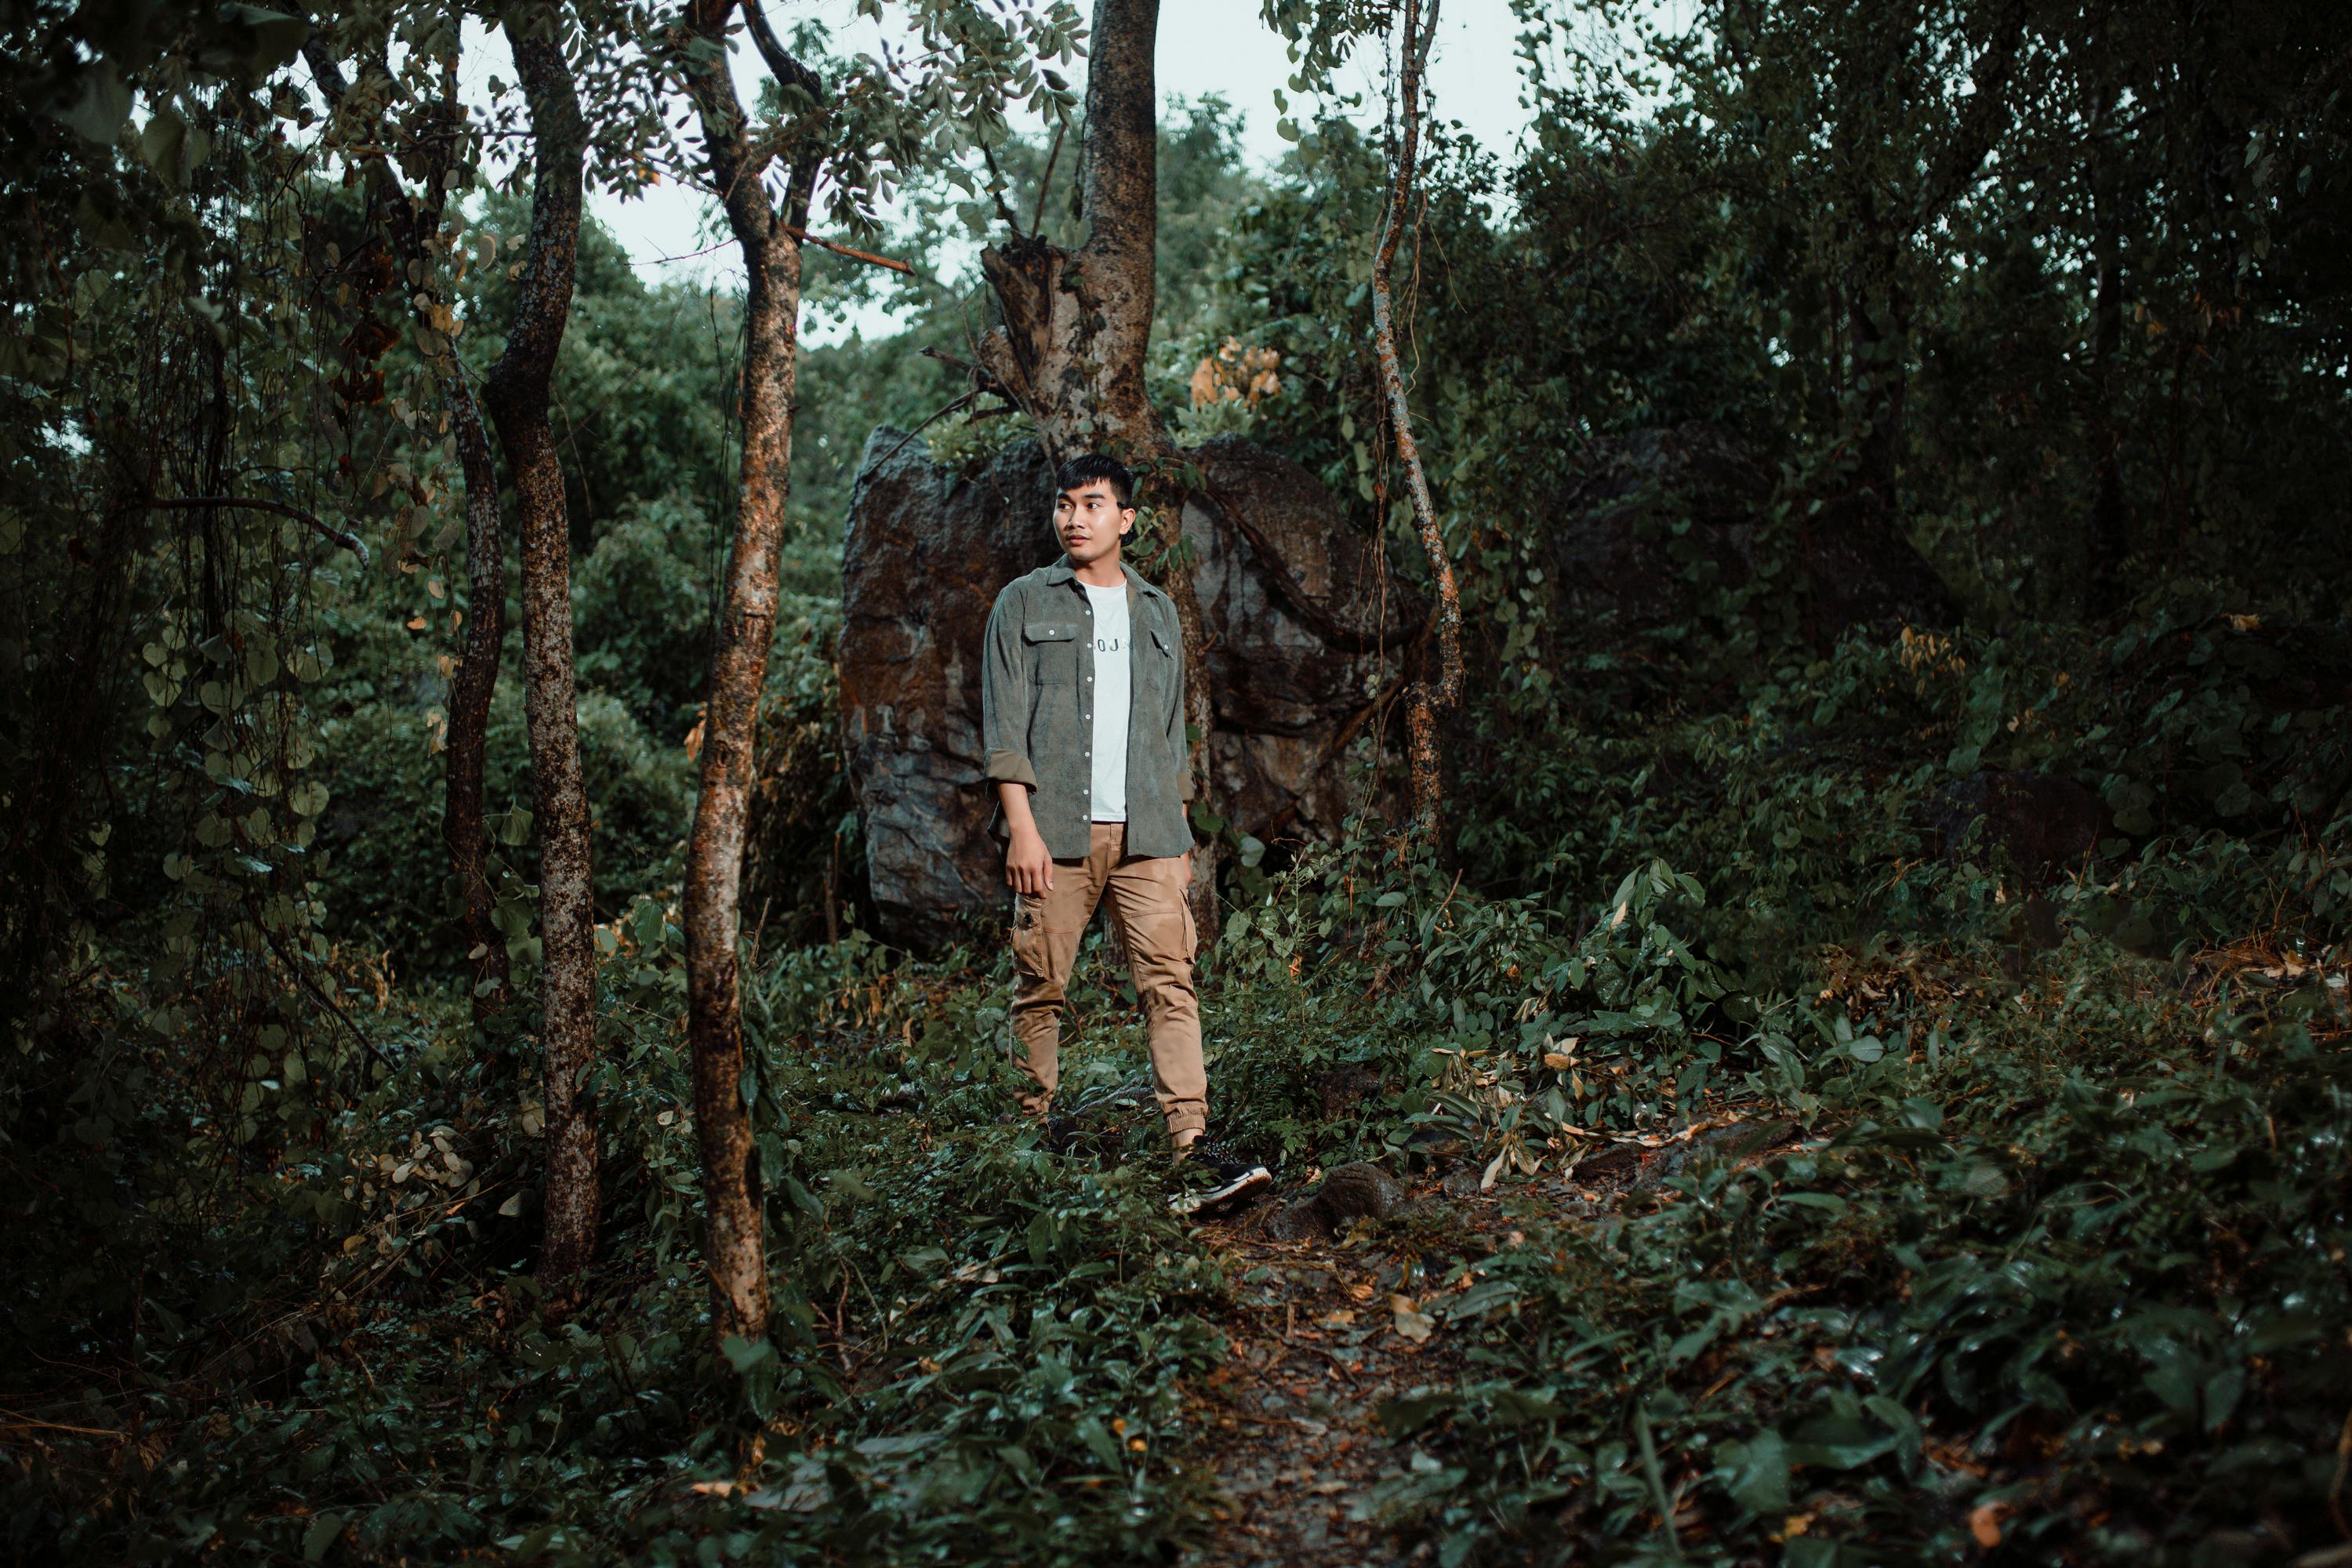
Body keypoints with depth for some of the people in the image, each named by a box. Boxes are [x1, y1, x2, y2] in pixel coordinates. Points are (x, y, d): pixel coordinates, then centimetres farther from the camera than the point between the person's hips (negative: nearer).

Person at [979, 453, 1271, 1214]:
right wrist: (1022, 827, -11)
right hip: (1055, 829, -2)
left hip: (1147, 834, 3)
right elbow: (1004, 723, 0)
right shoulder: (1024, 604, 8)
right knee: (1040, 987, 0)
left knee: (1170, 980, -8)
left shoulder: (1156, 611, 19)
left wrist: (1180, 835, 14)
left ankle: (1194, 1146, -12)